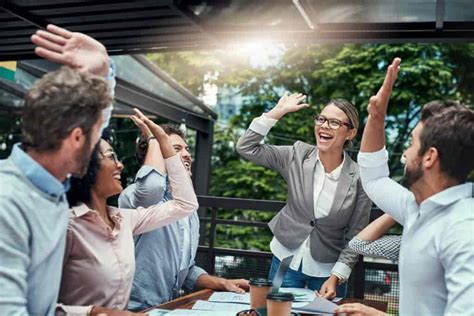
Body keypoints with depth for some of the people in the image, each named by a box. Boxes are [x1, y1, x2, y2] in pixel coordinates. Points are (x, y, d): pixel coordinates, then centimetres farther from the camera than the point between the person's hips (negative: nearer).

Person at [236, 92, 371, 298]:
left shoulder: (359, 179, -13)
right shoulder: (297, 155, -8)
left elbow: (355, 237, -8)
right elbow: (246, 147, -12)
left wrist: (335, 278, -13)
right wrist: (278, 111, -15)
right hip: (286, 260, 2)